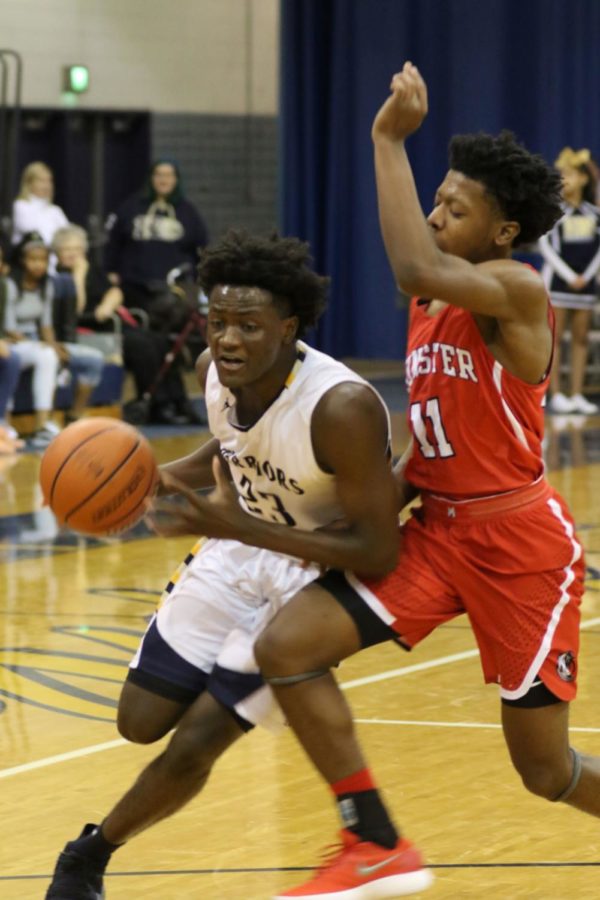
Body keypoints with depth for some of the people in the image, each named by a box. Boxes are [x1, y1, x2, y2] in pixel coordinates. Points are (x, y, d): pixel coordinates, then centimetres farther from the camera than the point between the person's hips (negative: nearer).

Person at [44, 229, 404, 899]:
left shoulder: (342, 408, -34)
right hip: (241, 549, 6)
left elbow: (377, 553, -30)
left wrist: (233, 527, -35)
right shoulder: (215, 370, -13)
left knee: (194, 743, -8)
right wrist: (172, 476, -9)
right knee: (140, 722, 4)